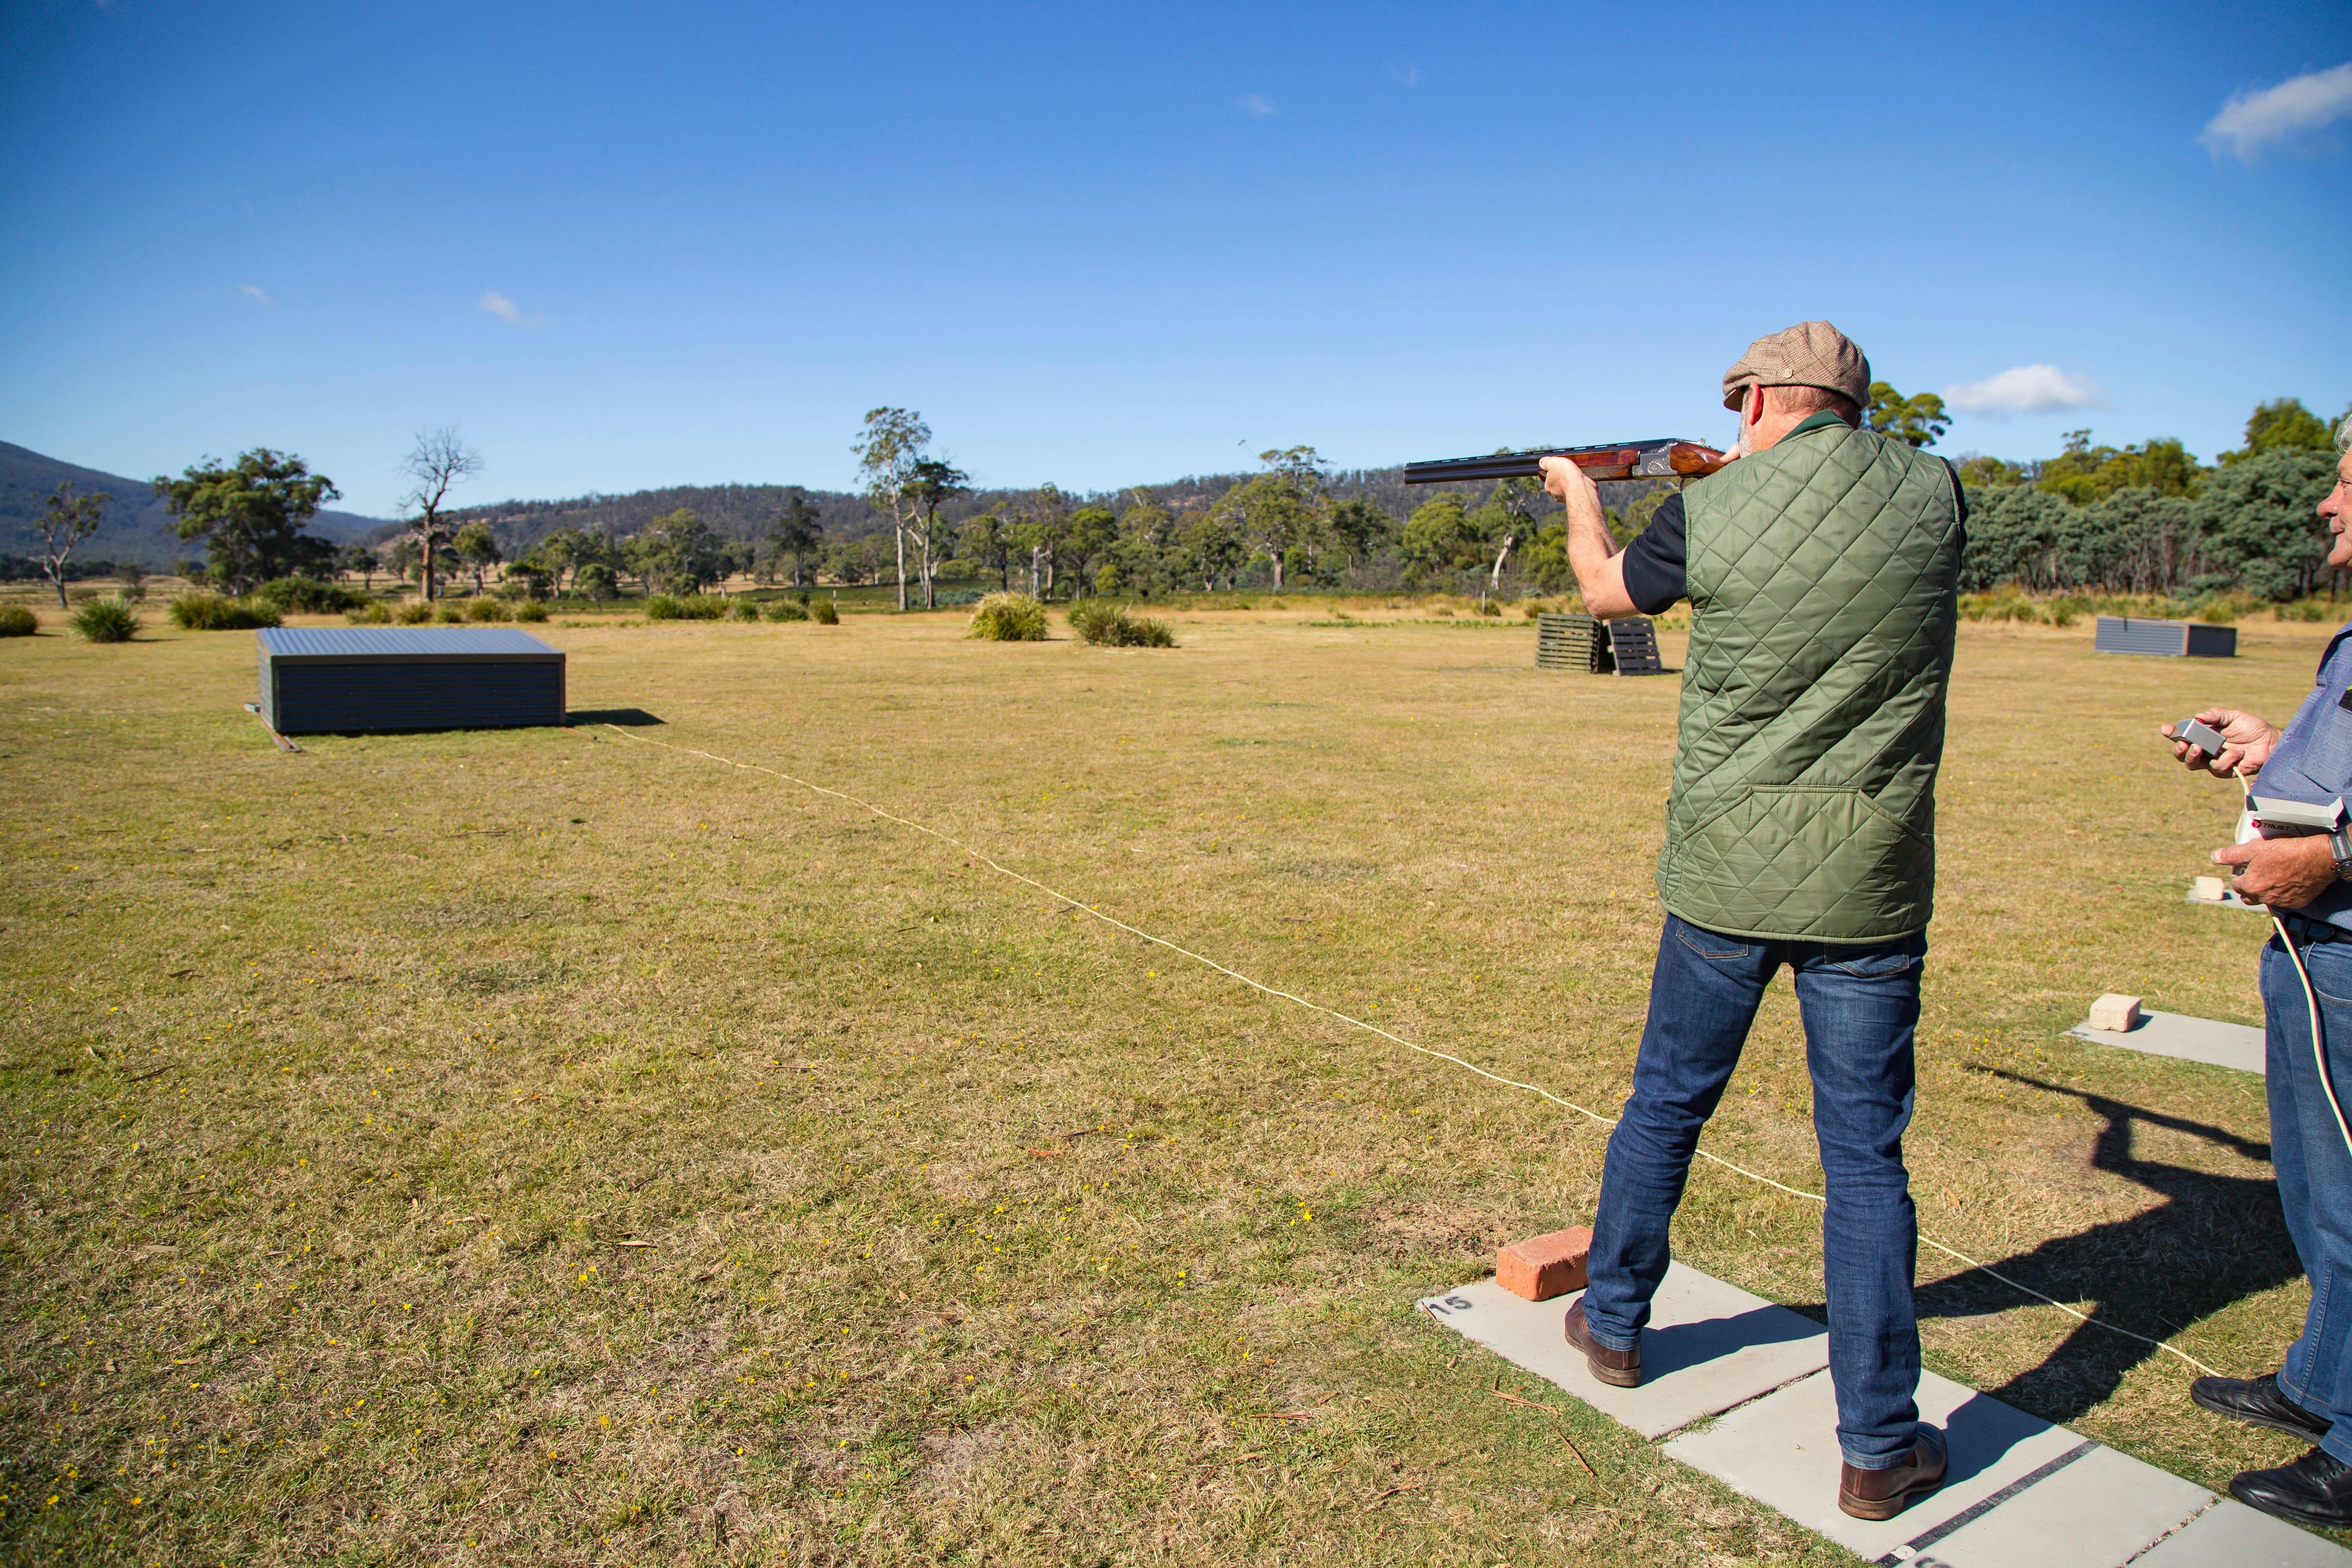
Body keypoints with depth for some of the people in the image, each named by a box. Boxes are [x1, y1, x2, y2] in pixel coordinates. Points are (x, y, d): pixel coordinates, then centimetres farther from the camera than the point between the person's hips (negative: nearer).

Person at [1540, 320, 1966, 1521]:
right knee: (1866, 1157, 9)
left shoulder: (1710, 514, -8)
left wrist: (1579, 494, 33)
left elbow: (1605, 591, 13)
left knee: (1665, 1105, 18)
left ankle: (1613, 1323, 38)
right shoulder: (1931, 495, -2)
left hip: (1724, 876, 0)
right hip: (1869, 884, 1)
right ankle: (1879, 1447, 16)